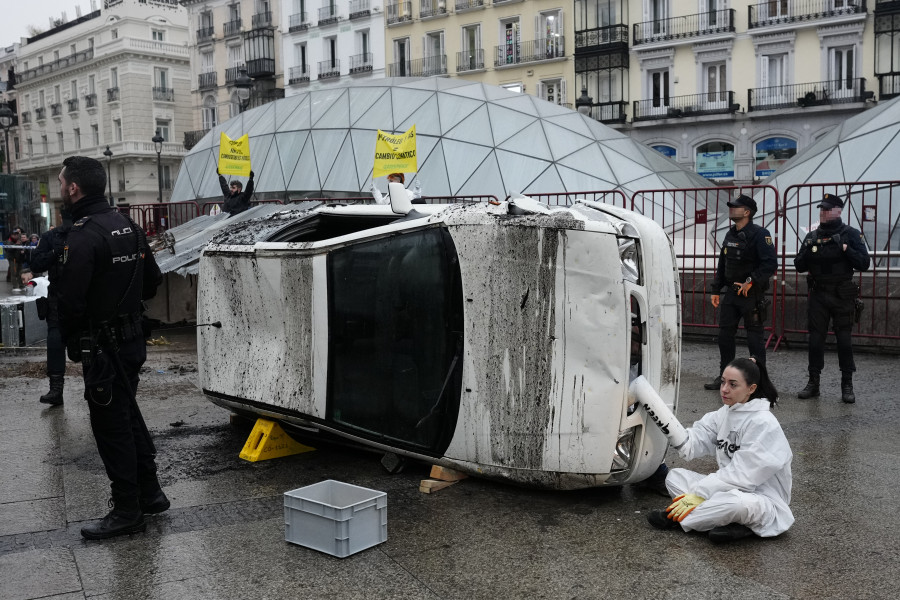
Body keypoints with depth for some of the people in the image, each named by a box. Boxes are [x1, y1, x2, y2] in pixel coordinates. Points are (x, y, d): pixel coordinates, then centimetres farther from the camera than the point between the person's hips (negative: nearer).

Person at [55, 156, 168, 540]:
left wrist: (71, 341, -6)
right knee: (128, 414, 20)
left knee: (111, 425, 1)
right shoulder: (128, 226, 8)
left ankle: (127, 512, 10)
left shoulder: (82, 236, -20)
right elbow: (152, 281, 17)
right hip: (133, 338, 9)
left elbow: (70, 300, -22)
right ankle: (150, 493, 30)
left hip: (102, 347, -9)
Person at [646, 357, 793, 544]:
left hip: (764, 501, -8)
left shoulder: (763, 423, -19)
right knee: (674, 476, 0)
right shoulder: (725, 413, 7)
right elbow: (698, 440, -1)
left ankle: (675, 518, -18)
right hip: (730, 488, 8)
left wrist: (698, 494, -24)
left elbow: (742, 474, -23)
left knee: (738, 501, -41)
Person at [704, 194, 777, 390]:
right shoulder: (730, 235, 13)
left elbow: (771, 264, -19)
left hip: (752, 294, -8)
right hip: (731, 292, 8)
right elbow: (722, 265, 19)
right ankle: (725, 375, 20)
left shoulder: (759, 234, -12)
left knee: (754, 335, 0)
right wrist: (715, 290, 16)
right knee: (725, 333, 9)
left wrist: (751, 281, -23)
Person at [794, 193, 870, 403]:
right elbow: (799, 266, 9)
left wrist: (846, 250, -19)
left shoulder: (850, 234, -2)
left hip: (842, 296, -3)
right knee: (815, 340, 6)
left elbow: (864, 263, -7)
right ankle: (813, 383, 14)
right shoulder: (812, 236, 9)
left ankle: (847, 385, 10)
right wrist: (807, 252, -9)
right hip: (818, 295, 3)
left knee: (844, 340, 1)